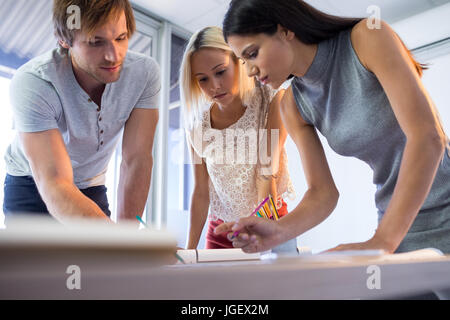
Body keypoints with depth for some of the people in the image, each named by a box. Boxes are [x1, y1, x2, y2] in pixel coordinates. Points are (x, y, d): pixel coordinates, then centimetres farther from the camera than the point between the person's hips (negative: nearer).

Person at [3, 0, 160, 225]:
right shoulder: (31, 83, -32)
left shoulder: (145, 72, -22)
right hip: (33, 185, -2)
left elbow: (136, 160, -22)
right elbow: (55, 184, -40)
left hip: (91, 188, 3)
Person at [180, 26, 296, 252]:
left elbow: (269, 173, -19)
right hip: (220, 233, 3)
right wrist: (189, 250, -3)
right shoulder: (198, 125, -5)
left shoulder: (271, 100, -12)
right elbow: (201, 192, 0)